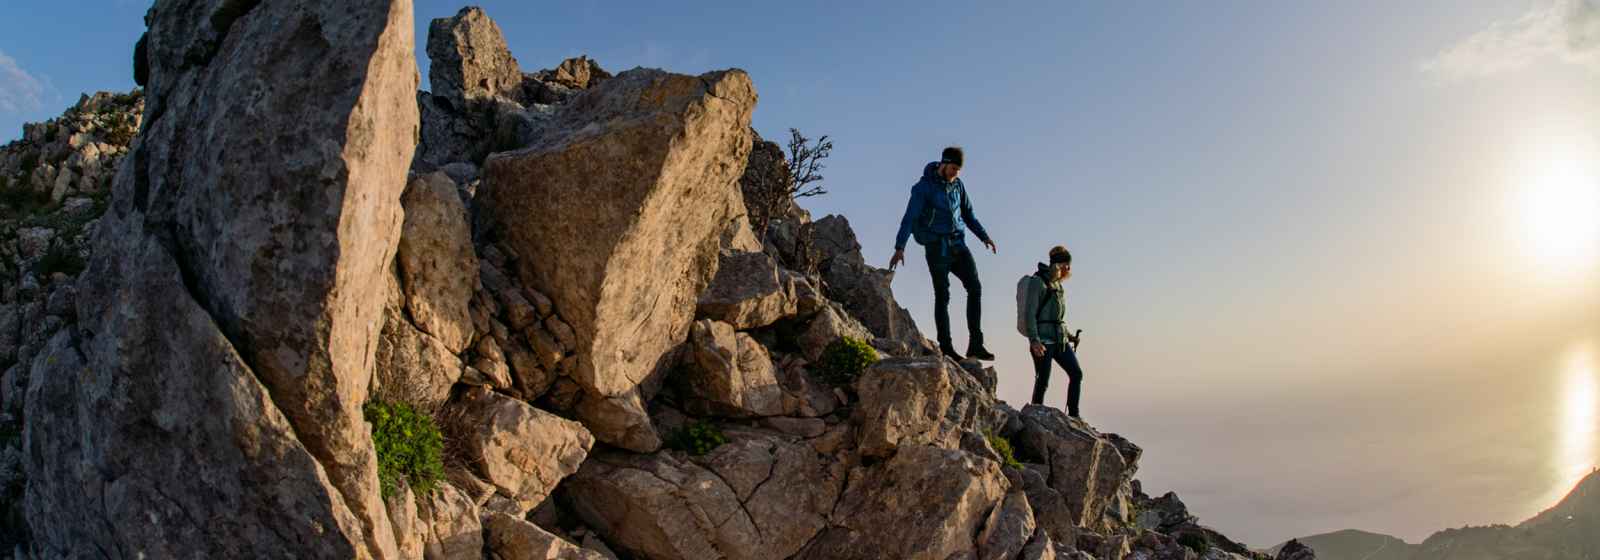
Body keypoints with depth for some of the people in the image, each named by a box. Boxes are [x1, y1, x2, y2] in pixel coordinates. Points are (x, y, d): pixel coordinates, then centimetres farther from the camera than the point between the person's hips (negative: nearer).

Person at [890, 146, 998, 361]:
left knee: (975, 287, -7)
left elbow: (968, 214, 24)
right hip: (936, 246, -5)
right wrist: (900, 248, -27)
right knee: (942, 295, -5)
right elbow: (910, 217, -17)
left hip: (958, 244, 6)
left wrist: (984, 236, 18)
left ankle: (975, 344, -5)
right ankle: (946, 348, 1)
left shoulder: (957, 185, 11)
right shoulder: (924, 187, -9)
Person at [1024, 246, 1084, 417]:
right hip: (1042, 340, -8)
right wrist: (1034, 340, -22)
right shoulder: (1037, 282, -7)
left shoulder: (1057, 284, 17)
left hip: (1059, 339, 8)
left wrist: (1067, 335, 18)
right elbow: (1030, 313, -14)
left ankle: (1073, 415, 5)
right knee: (1043, 381, -6)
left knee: (1076, 374, 0)